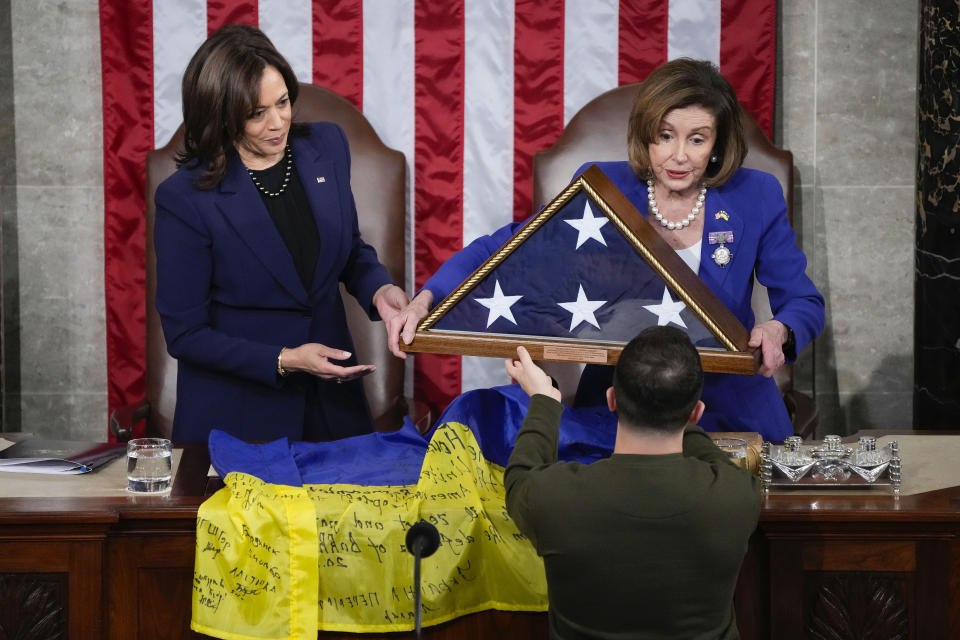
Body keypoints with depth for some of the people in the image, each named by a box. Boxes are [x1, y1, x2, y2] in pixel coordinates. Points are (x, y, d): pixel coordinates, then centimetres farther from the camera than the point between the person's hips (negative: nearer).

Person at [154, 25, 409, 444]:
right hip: (236, 409, -4)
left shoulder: (327, 147, -4)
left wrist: (378, 290, -9)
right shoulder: (184, 199, -18)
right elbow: (185, 334, -12)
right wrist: (284, 361, -20)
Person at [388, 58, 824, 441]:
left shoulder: (757, 197, -2)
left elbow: (804, 303, 4)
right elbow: (502, 249, -5)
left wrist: (777, 330, -20)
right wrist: (425, 300, -22)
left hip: (733, 413, 1)